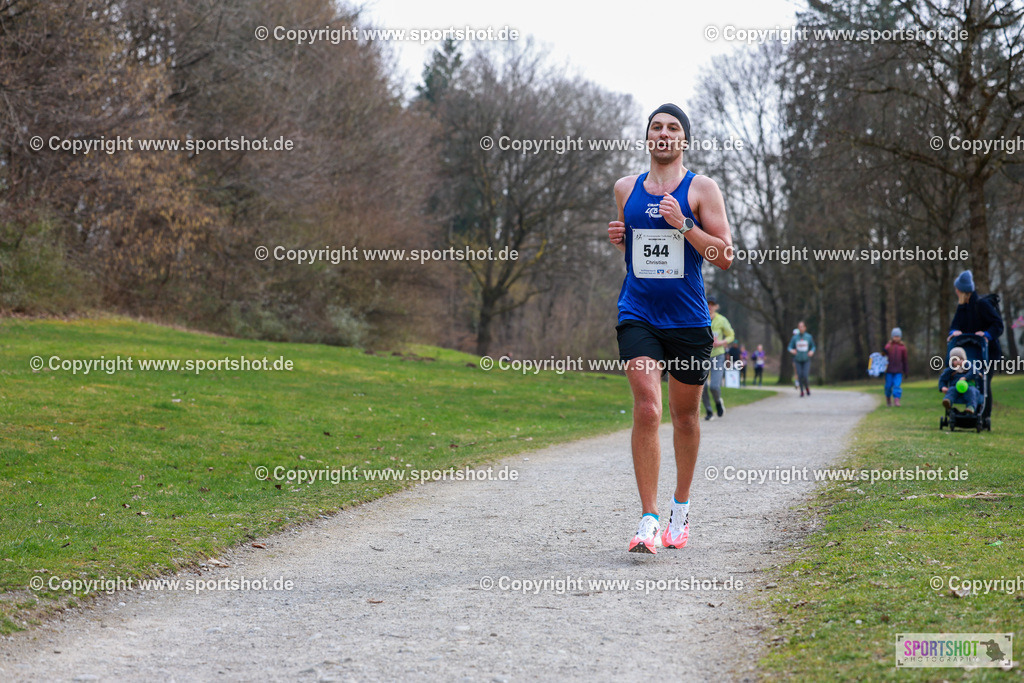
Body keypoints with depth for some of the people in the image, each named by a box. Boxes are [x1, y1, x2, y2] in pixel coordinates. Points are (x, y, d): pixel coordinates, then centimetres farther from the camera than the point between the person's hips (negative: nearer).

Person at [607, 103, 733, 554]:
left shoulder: (702, 189, 0)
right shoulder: (626, 188, 10)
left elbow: (725, 256, -4)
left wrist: (684, 225, -16)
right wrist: (618, 239, 2)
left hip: (689, 321, -1)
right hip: (638, 317, 1)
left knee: (684, 415, 12)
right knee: (646, 410, -16)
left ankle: (681, 507, 32)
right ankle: (649, 519, -15)